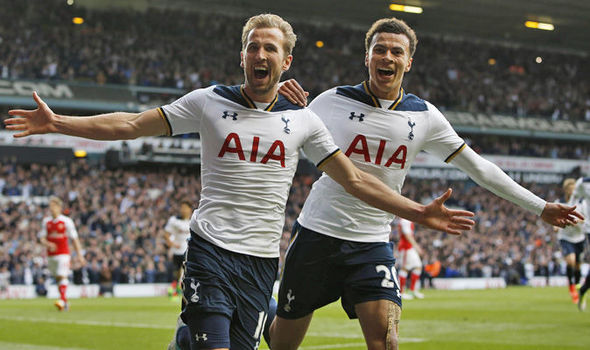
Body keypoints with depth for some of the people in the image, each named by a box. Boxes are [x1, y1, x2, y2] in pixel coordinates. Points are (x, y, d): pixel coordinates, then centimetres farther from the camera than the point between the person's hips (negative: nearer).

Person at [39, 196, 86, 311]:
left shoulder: (66, 221, -3)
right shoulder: (46, 222, 8)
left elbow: (74, 239, -1)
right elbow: (42, 238, 6)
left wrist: (79, 255, -3)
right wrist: (48, 244, -17)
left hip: (63, 253, -4)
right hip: (51, 254, 5)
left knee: (62, 276, -18)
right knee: (57, 278, 8)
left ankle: (62, 300, -25)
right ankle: (66, 302, 16)